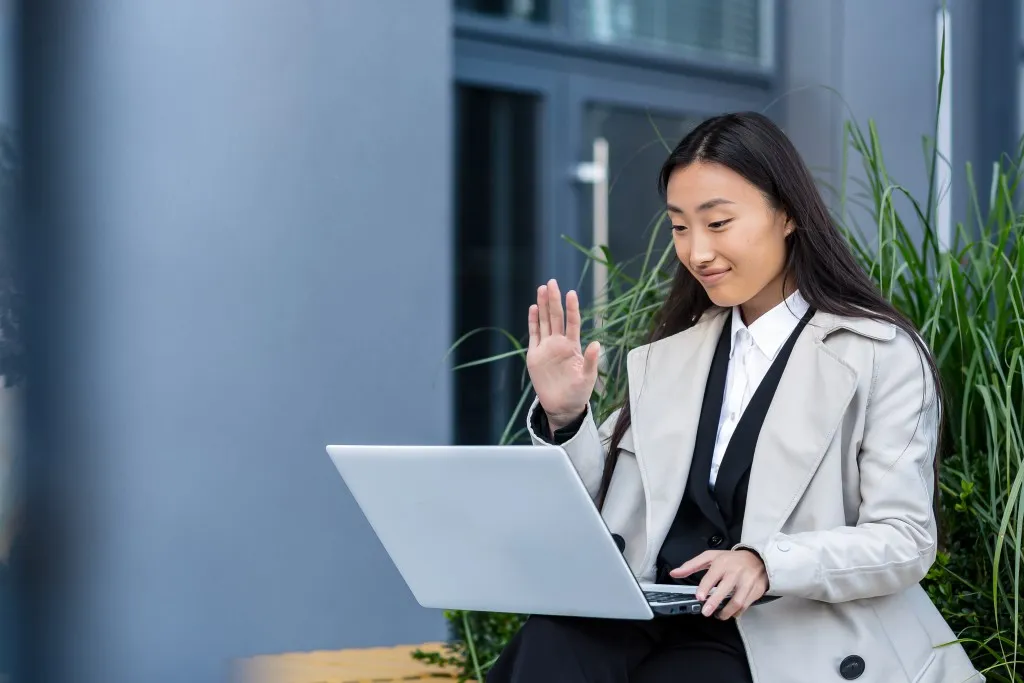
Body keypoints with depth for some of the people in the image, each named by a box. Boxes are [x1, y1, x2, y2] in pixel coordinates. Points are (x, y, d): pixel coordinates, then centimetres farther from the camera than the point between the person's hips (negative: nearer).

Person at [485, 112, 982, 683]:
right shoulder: (667, 358, 17)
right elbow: (603, 516, 13)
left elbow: (906, 542, -7)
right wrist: (565, 418, -5)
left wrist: (767, 564, -23)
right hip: (660, 618, 5)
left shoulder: (883, 355, 1)